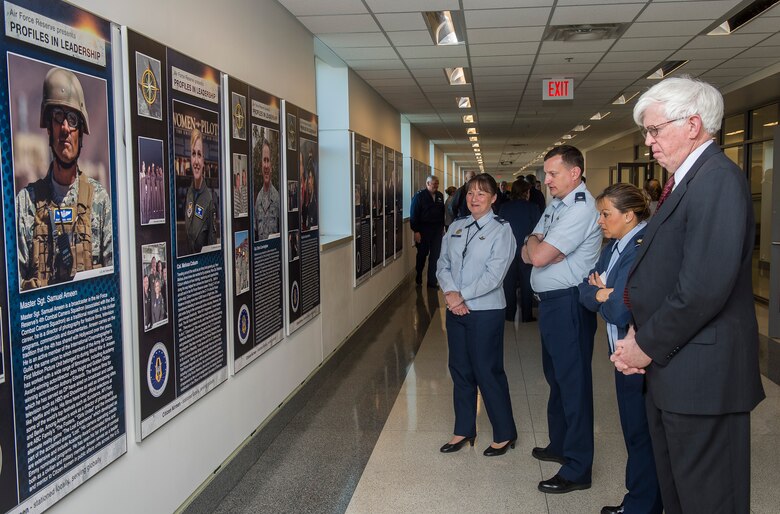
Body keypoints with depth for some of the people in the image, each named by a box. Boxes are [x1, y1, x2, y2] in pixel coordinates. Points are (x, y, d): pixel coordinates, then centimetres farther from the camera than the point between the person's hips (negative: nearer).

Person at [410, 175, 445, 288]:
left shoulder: (440, 196, 9)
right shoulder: (419, 196, -8)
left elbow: (442, 212, 14)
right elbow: (414, 214, -10)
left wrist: (442, 227, 10)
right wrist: (416, 231, -14)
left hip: (437, 230, 4)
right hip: (423, 230, -4)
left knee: (435, 256, 2)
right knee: (422, 254, 9)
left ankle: (432, 281, 10)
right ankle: (418, 278, 27)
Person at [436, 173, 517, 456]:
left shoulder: (501, 230, -8)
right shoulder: (456, 226, 8)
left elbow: (494, 275, -16)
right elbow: (443, 264, 6)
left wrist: (462, 295, -15)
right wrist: (450, 292, -11)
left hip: (486, 311, -6)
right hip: (456, 309, 6)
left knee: (487, 371, 1)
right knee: (460, 370, 14)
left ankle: (504, 434, 19)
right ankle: (464, 430, 29)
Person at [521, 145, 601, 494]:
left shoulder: (582, 209, -18)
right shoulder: (555, 206, 13)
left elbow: (539, 256, -23)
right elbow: (528, 254, 10)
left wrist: (534, 243, -2)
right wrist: (537, 247, -12)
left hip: (569, 304, -10)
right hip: (550, 302, 10)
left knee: (573, 382, -2)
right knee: (555, 377, 20)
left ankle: (577, 469, 7)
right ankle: (559, 446, 36)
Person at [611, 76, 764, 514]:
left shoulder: (718, 180, -19)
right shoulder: (687, 181, 13)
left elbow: (704, 287, -26)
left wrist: (648, 345, -15)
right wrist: (641, 332, 1)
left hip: (701, 375, -10)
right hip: (671, 368, 10)